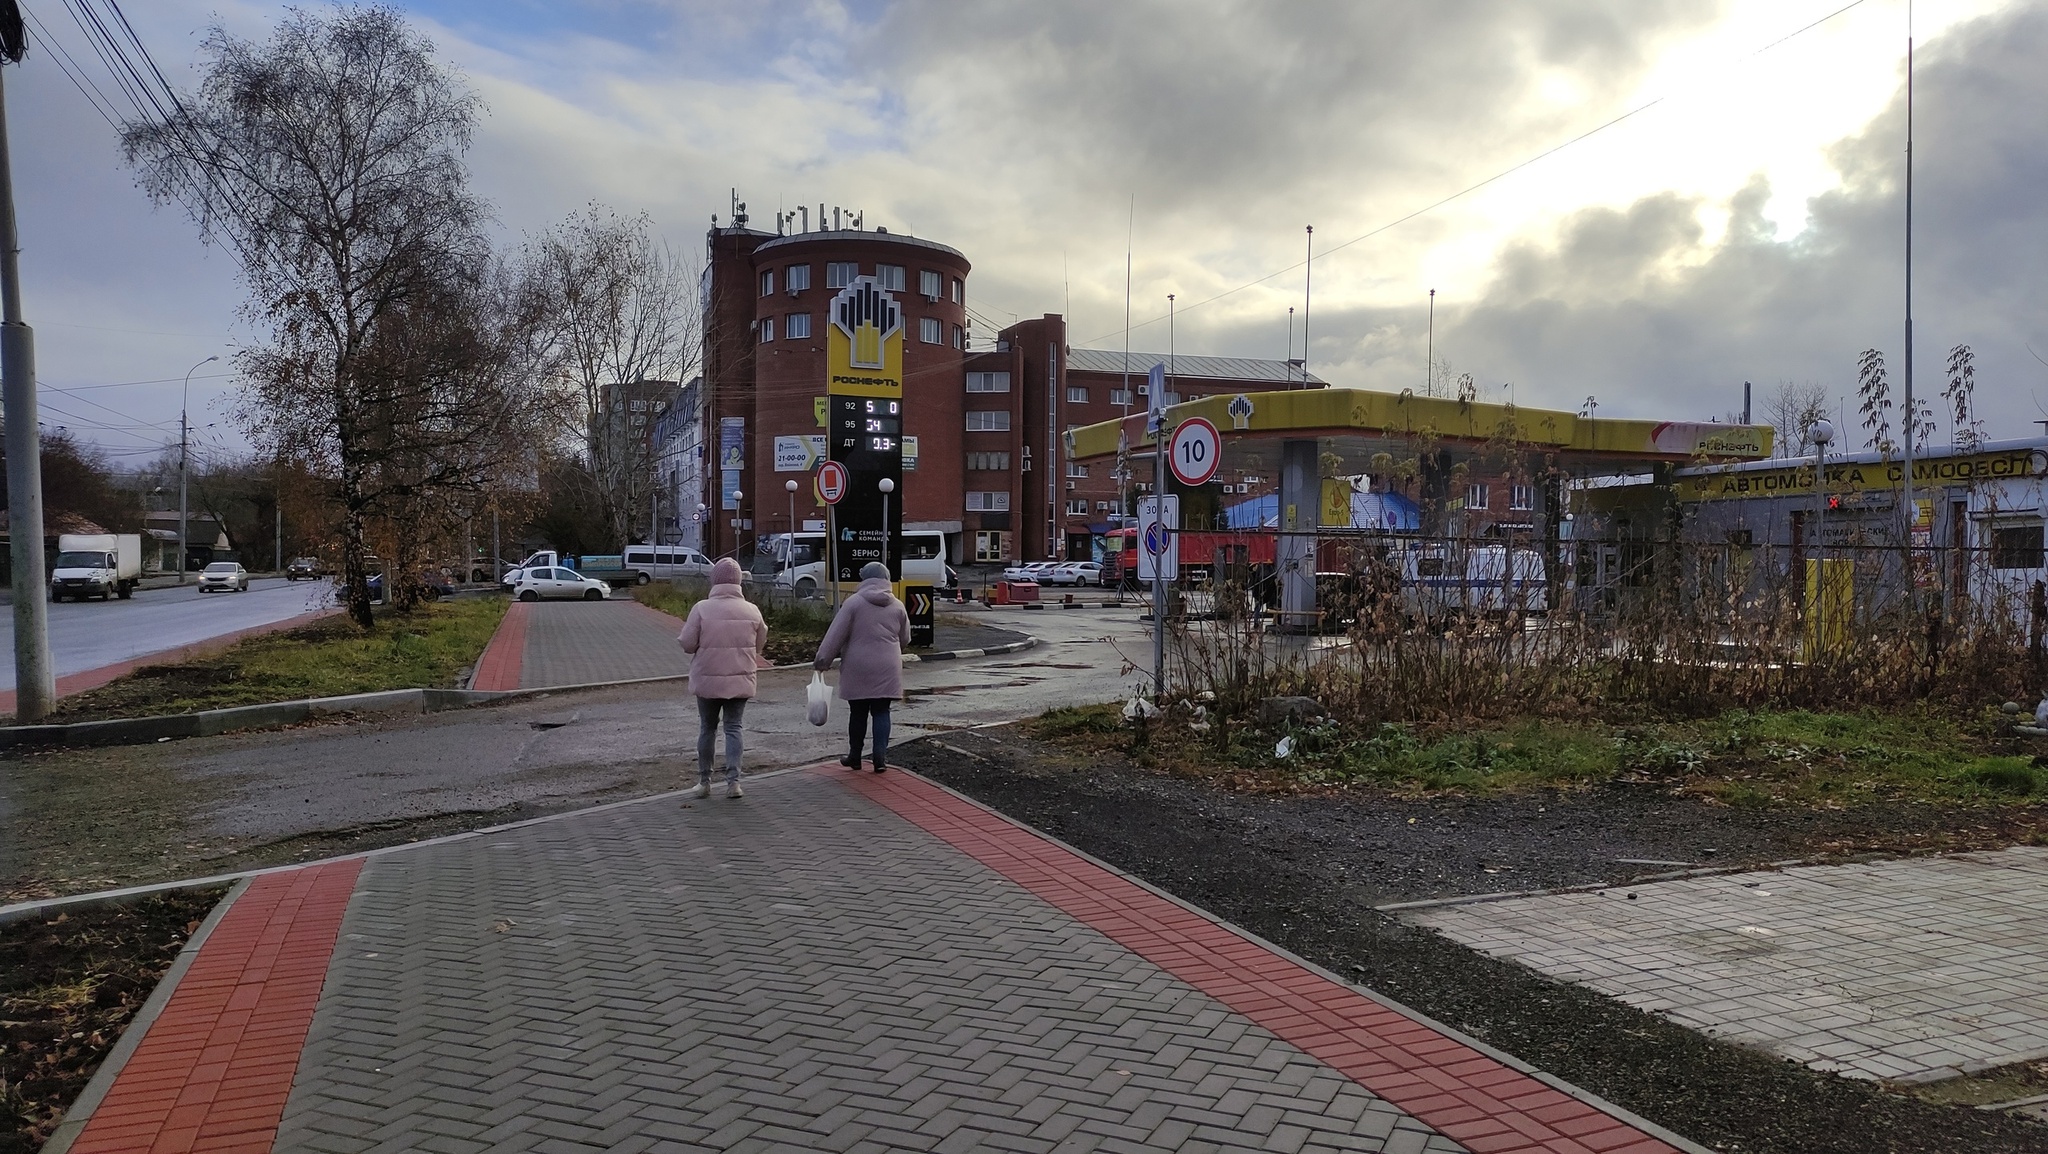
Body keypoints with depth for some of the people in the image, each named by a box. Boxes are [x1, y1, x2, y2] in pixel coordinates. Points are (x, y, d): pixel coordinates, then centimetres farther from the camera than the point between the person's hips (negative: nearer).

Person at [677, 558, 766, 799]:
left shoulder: (702, 608, -13)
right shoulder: (751, 610, -5)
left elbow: (687, 644, -11)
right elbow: (759, 644, 5)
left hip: (708, 681, -1)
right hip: (740, 681, 1)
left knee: (707, 728, 14)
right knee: (733, 728, 8)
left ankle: (704, 781, 20)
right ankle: (733, 781, 0)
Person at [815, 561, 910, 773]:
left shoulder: (854, 602, -6)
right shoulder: (897, 606, 5)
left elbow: (836, 635, -8)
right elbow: (905, 639, 13)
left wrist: (822, 660, -2)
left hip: (858, 668, -2)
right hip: (887, 669, 2)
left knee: (858, 713, 9)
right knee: (881, 712, 7)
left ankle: (854, 756, 19)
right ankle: (880, 757, 1)